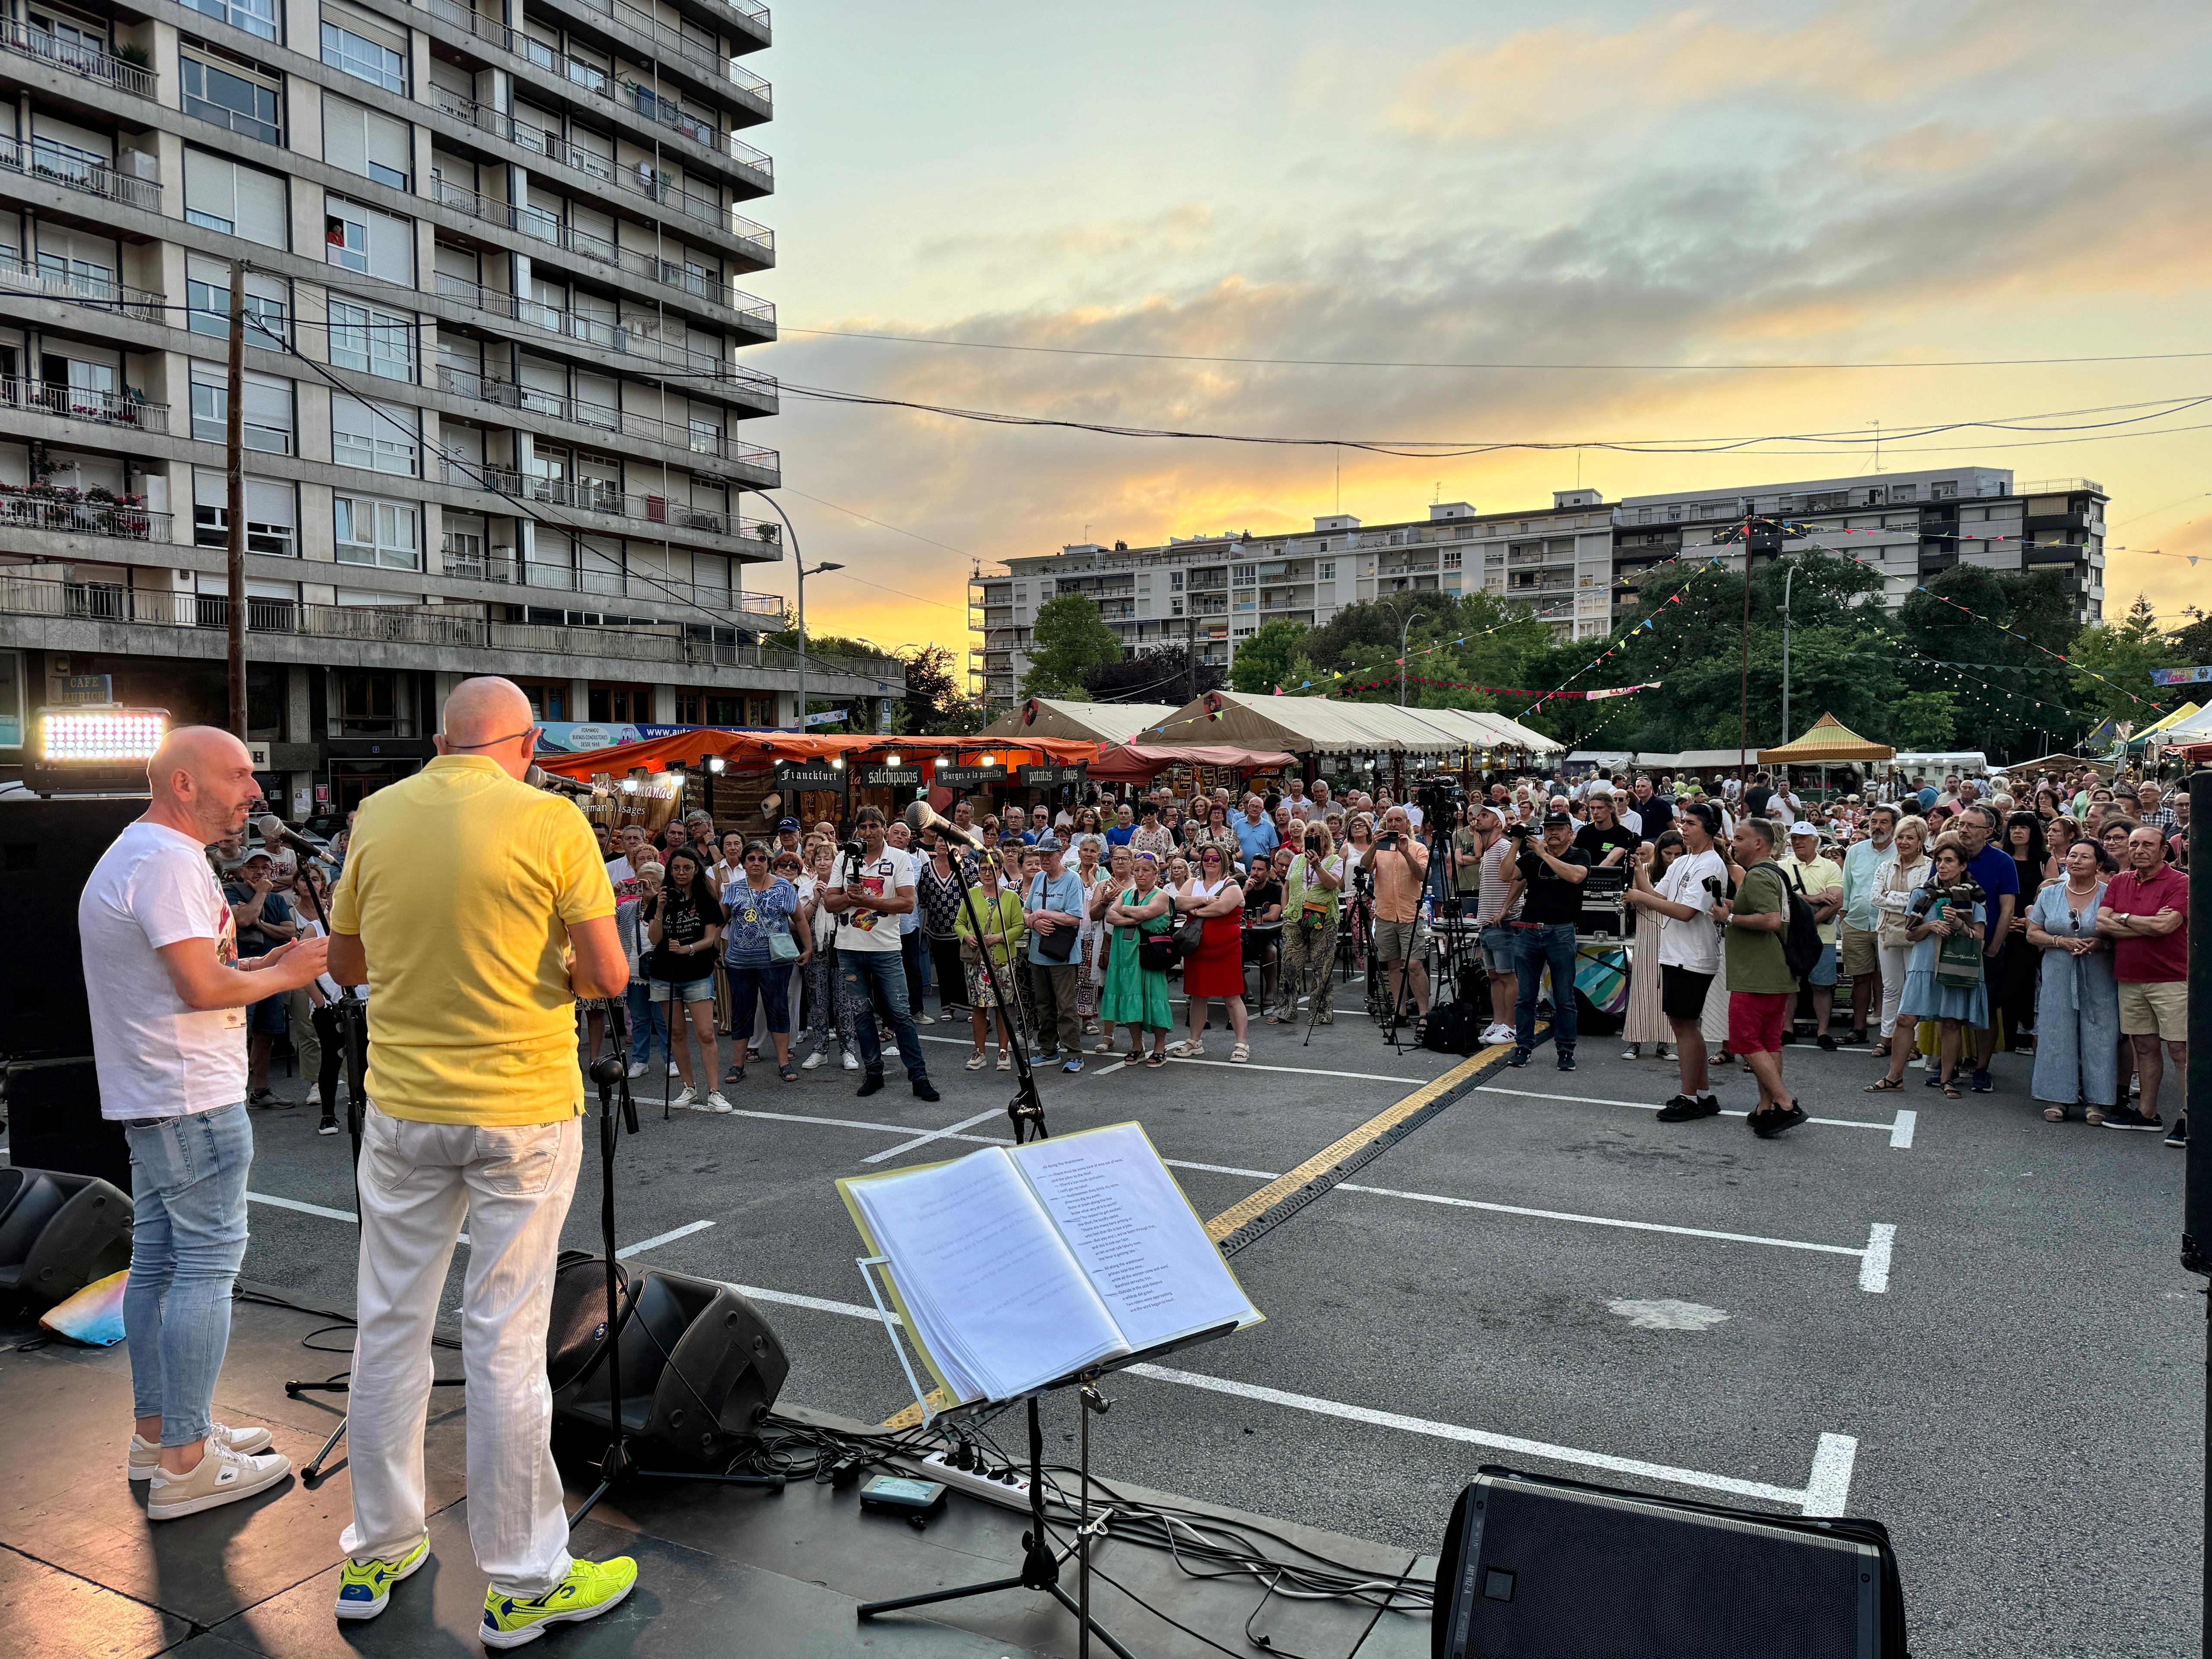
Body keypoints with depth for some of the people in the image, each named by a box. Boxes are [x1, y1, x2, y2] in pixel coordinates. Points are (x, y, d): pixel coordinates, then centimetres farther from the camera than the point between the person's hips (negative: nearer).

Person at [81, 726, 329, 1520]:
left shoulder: (131, 853, 17)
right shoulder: (171, 860, -18)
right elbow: (203, 988, -24)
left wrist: (262, 964, 10)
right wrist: (286, 975, -9)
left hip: (144, 1095, 11)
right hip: (192, 1096, -11)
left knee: (157, 1261, 15)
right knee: (207, 1262, -6)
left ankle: (155, 1433, 25)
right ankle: (185, 1465, -1)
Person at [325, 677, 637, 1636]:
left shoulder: (378, 816, 1)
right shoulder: (551, 820, -12)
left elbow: (345, 962, 11)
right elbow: (608, 975, -14)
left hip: (402, 1111, 4)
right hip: (522, 1112, -4)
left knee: (391, 1326, 16)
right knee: (504, 1340, 4)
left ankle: (376, 1556, 31)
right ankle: (522, 1583, 16)